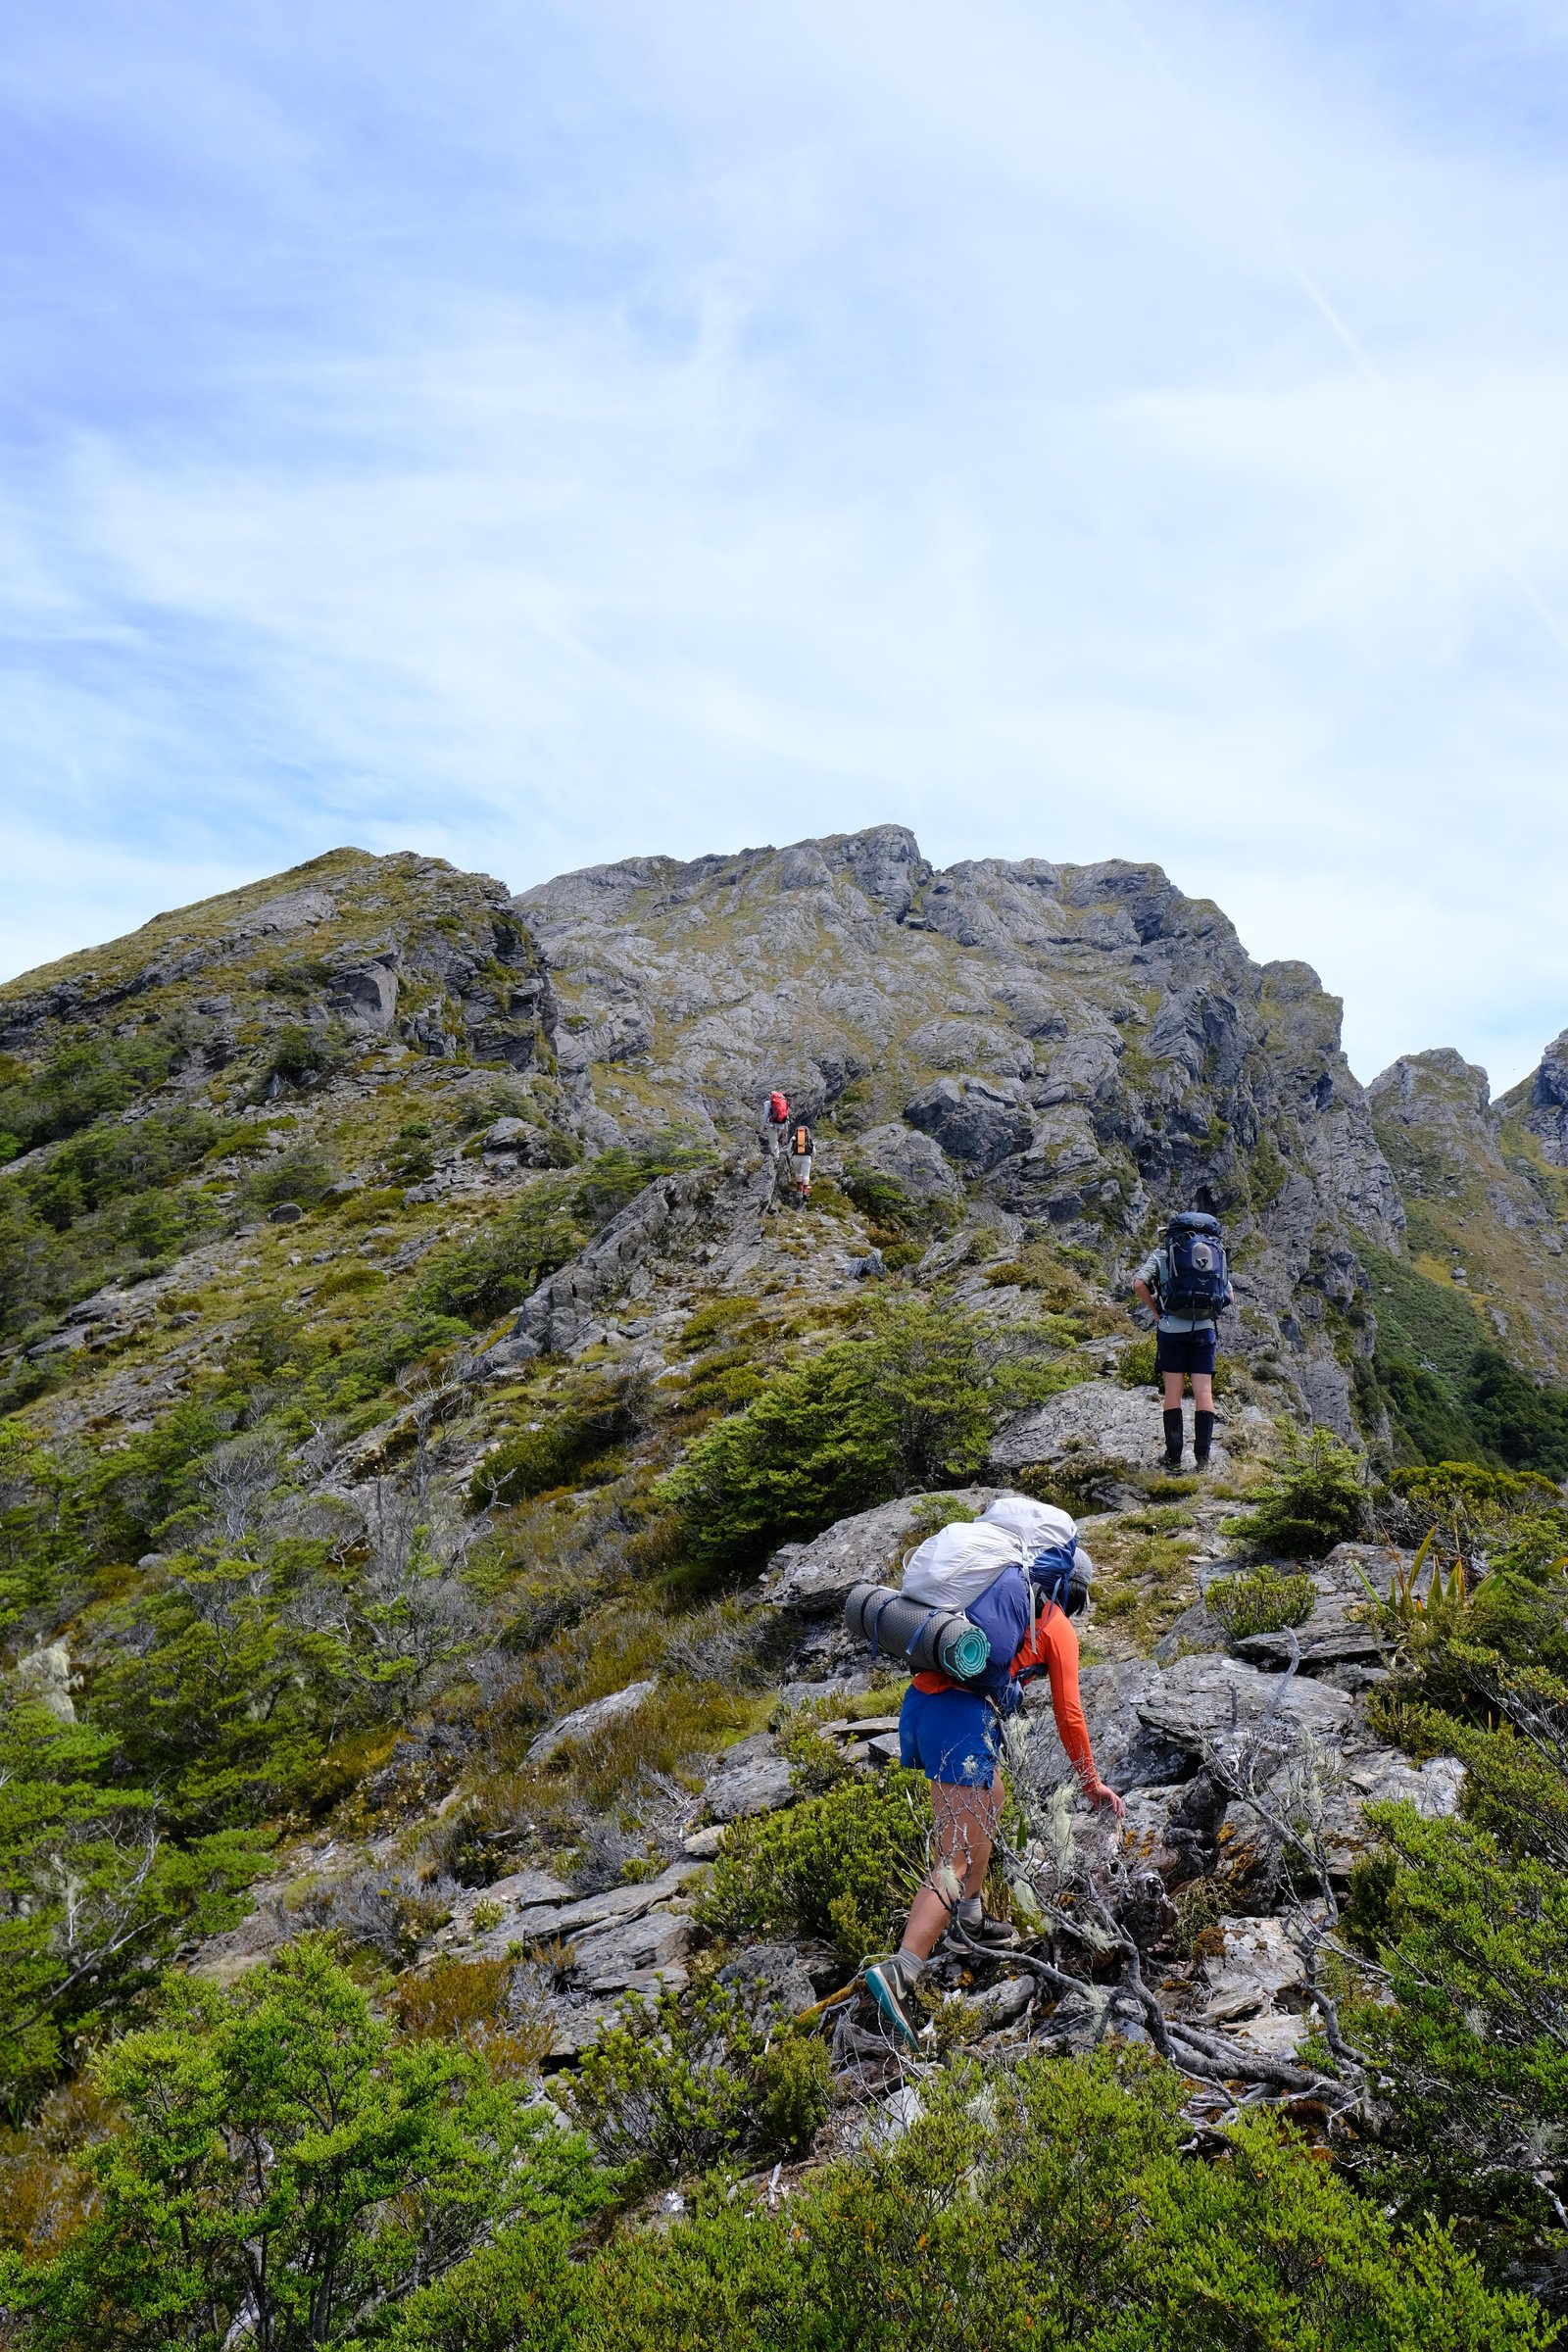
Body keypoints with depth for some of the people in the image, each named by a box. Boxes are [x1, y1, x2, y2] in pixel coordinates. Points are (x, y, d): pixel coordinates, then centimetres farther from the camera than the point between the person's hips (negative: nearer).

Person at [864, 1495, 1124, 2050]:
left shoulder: (996, 1587, 26)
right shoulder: (1058, 1626, 11)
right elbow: (1068, 1715, 15)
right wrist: (1091, 1784, 28)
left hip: (918, 1701, 7)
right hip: (962, 1717, -7)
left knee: (988, 1804, 31)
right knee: (958, 1859, -9)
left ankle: (969, 1921, 36)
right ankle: (899, 1973, -24)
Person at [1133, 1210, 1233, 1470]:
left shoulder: (1163, 1253, 6)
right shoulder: (1217, 1252, 17)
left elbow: (1139, 1283, -9)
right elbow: (1230, 1295, 18)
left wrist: (1155, 1310, 3)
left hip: (1172, 1329, -2)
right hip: (1204, 1329, 2)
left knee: (1173, 1393, 2)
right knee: (1204, 1392, 2)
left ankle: (1173, 1456, 0)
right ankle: (1202, 1457, -1)